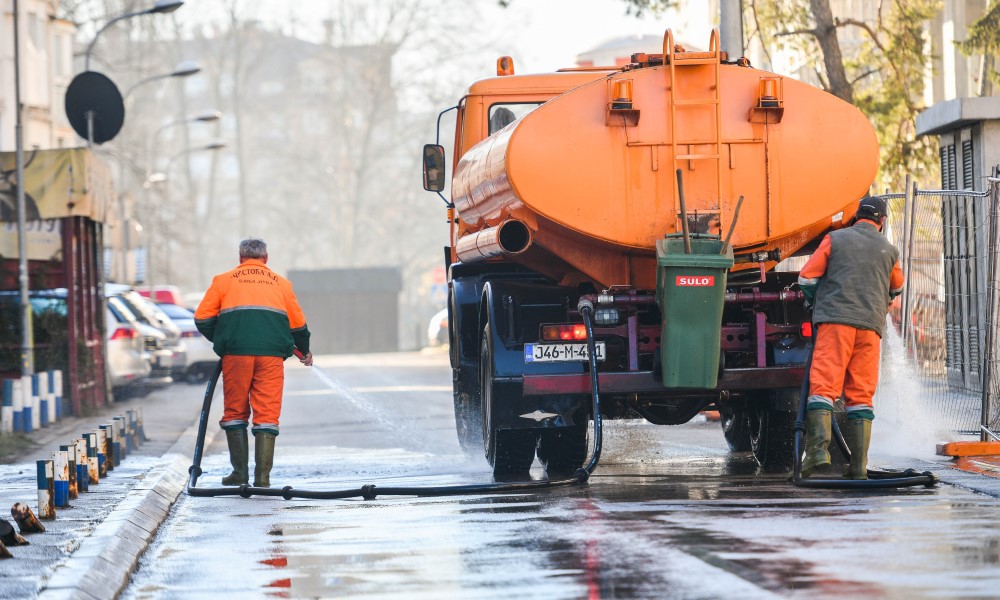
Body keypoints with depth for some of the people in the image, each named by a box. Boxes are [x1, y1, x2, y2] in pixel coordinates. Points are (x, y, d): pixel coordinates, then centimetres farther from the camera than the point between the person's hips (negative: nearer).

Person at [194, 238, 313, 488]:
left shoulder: (223, 280, 15)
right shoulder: (280, 283, 20)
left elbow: (202, 319, 9)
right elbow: (298, 324, 24)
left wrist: (219, 341, 26)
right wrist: (304, 351, 42)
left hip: (236, 353, -1)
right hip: (271, 354, 1)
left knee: (235, 411, 12)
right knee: (267, 414, 1)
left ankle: (240, 472, 9)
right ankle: (262, 476, -5)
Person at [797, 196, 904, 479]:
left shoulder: (835, 239, 8)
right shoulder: (889, 250, 15)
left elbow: (806, 277, 5)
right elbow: (896, 288, 33)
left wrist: (818, 303, 23)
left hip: (835, 321, -2)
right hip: (871, 326, 2)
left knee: (823, 385, -8)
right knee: (861, 394, 4)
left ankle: (818, 448, -28)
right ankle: (858, 465, -1)